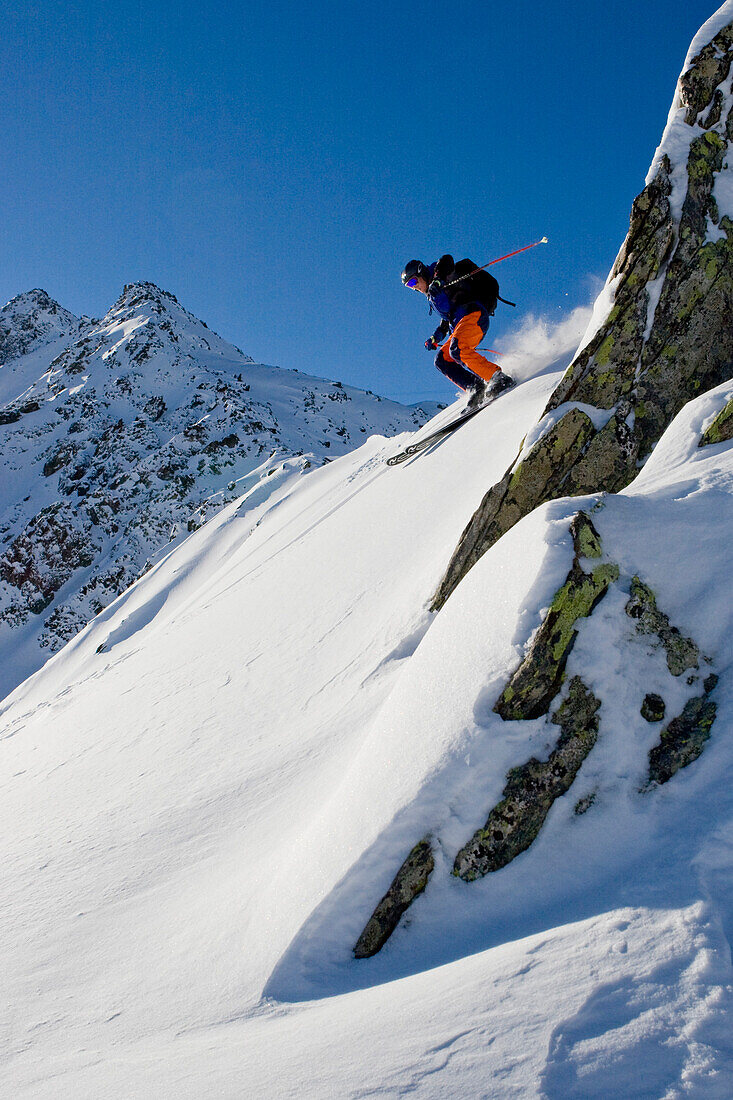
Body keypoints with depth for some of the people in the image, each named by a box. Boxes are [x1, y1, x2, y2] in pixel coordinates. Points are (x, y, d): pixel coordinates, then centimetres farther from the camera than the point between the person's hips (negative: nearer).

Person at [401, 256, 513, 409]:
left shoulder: (435, 271, 7)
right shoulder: (433, 295, 31)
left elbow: (447, 260, -14)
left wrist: (438, 279, -30)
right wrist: (436, 337, 27)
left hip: (473, 314, -10)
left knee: (456, 350, -30)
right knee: (442, 360, 0)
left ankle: (499, 378, -32)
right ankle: (478, 390, -13)